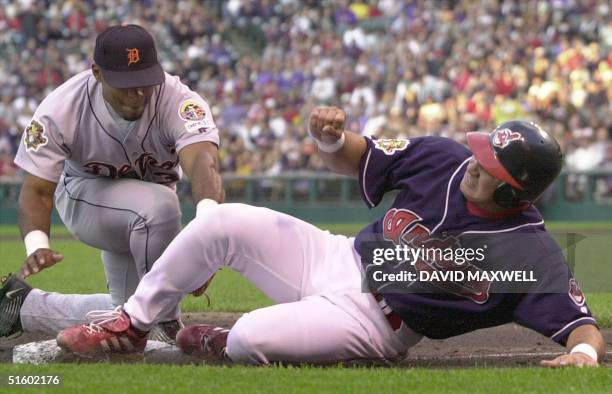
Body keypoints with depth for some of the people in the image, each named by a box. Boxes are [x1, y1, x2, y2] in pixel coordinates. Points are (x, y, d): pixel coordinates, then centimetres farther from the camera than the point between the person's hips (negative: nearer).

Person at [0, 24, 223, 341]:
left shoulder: (179, 101, -33)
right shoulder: (60, 109, -30)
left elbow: (203, 160, -52)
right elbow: (37, 190, -26)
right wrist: (37, 245, -47)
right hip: (82, 197, -3)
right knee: (158, 203, -35)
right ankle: (165, 326, -19)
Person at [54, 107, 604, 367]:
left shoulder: (532, 255, -21)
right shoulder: (443, 158, -6)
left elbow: (585, 327, -24)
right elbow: (353, 160, 5)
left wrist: (583, 354, -48)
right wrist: (332, 139, -18)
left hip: (374, 322, -5)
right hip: (341, 259, 6)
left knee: (251, 340, -30)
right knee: (223, 220, -10)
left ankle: (219, 346, 9)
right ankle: (131, 325, 9)